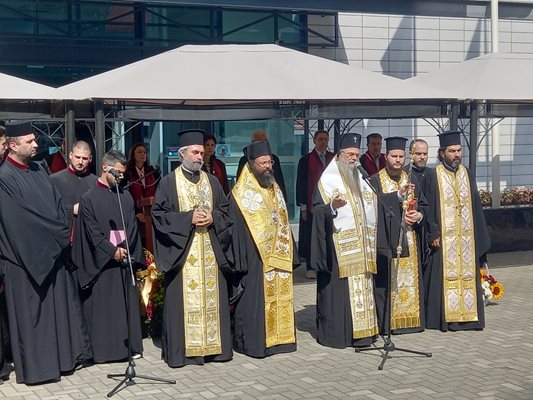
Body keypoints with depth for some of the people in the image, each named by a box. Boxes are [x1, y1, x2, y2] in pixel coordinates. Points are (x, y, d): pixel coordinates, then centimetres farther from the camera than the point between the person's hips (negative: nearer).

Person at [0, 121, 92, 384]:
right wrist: (61, 233, -11)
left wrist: (64, 232, -4)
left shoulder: (38, 171, 11)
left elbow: (56, 204, 13)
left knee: (58, 306, 11)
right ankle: (35, 366, 8)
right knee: (30, 312, 1)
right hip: (26, 255, -7)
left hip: (52, 252, 7)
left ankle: (64, 356, 21)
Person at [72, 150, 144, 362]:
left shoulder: (125, 197, 11)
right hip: (101, 261, -4)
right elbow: (93, 231, -8)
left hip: (124, 259, 4)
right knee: (102, 306, 0)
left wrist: (124, 249, -8)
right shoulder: (89, 198, -3)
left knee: (127, 303, 6)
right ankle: (103, 348, 6)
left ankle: (129, 345, 13)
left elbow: (132, 227, 6)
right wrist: (112, 251, -13)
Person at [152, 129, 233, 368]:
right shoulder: (169, 182, 0)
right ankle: (182, 349, 2)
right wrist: (189, 218, -14)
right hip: (182, 252, -4)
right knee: (182, 298, -4)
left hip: (210, 251, 4)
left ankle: (212, 345, 12)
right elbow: (158, 213, -5)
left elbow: (225, 210, 15)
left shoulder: (211, 181, 13)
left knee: (211, 297, 5)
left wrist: (212, 218, -6)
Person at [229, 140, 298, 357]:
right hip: (255, 259, -7)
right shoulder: (241, 194, -7)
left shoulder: (275, 190, 14)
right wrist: (240, 262, -15)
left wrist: (290, 255, 12)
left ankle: (278, 337, 18)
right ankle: (254, 342, 4)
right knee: (255, 301, -3)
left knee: (279, 297, 9)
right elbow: (235, 229, -10)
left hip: (278, 257, 7)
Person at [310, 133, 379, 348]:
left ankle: (360, 330, 13)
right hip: (339, 244, -7)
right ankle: (335, 333, -1)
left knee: (361, 286, 7)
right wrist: (332, 206, -32)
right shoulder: (328, 179, -5)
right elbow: (319, 210, -13)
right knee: (340, 288, -7)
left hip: (360, 244, 7)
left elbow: (372, 202, 30)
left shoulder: (359, 178, 18)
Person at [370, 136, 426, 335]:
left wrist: (419, 215, -5)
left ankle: (408, 318, 14)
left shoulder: (410, 179, 15)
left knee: (409, 280, 6)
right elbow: (375, 205, -17)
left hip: (408, 241, 5)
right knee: (386, 281, -7)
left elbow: (422, 204, 16)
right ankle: (385, 322, -3)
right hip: (386, 242, -5)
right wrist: (399, 195, -25)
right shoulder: (375, 181, -2)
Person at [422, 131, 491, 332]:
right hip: (444, 238, -4)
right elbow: (428, 208, -5)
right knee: (445, 275, -4)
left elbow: (475, 206, 13)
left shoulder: (466, 174, 12)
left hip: (466, 237, 4)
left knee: (467, 274, 5)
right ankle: (446, 317, 2)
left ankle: (467, 314, 12)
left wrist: (479, 235, 9)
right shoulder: (433, 176, -2)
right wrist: (433, 234, -13)